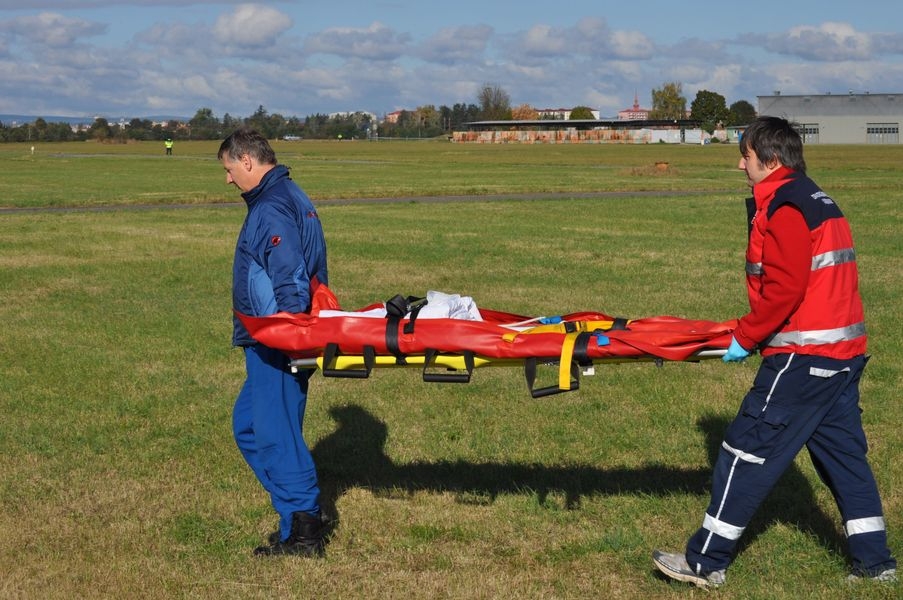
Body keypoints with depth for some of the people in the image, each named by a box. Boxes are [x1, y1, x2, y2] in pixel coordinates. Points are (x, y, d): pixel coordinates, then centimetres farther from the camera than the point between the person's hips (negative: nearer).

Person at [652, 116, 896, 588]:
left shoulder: (783, 208, -14)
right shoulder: (817, 201, 17)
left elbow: (783, 289, -21)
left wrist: (746, 338, -10)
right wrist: (754, 332, 13)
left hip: (803, 355, -10)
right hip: (842, 351, 10)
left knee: (748, 450, -3)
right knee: (842, 451, 16)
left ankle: (706, 562, 3)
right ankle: (875, 561, 22)